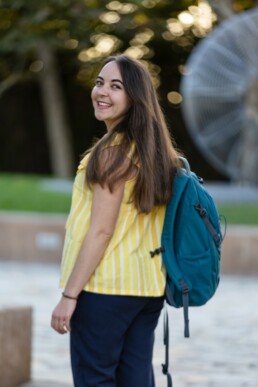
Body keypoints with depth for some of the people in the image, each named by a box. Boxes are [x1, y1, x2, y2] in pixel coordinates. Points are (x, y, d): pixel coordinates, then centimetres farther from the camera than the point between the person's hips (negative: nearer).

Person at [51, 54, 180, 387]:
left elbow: (101, 231, -17)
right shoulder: (154, 148, 11)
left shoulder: (114, 151, -14)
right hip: (148, 287, 8)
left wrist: (69, 294, -16)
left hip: (106, 285, -8)